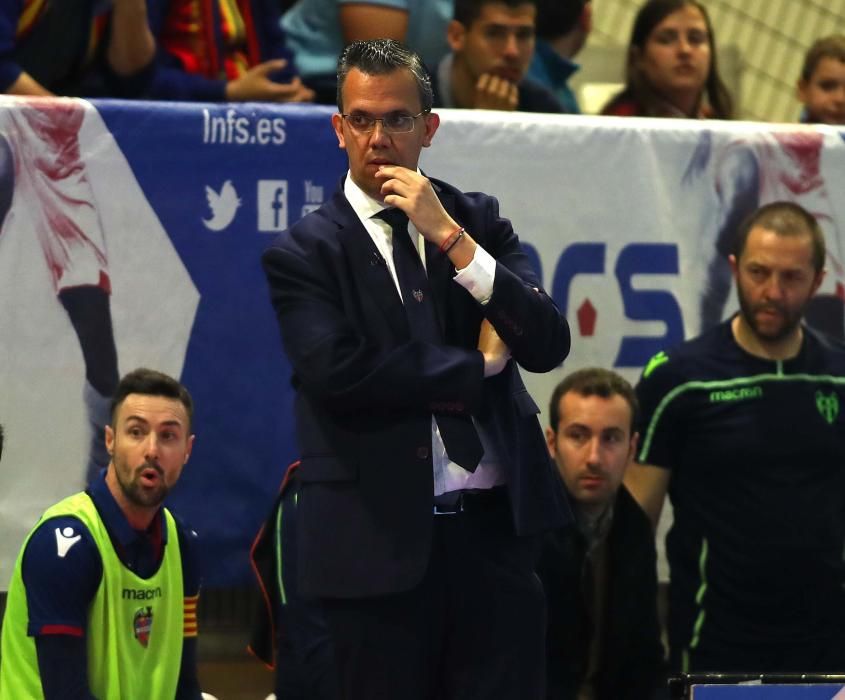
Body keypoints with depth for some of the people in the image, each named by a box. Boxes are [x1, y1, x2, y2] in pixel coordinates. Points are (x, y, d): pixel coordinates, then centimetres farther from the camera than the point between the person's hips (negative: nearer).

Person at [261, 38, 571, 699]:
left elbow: (549, 345, -3)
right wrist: (476, 368, -7)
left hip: (495, 527, 3)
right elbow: (339, 374, -16)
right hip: (379, 541, -2)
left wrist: (449, 236, -11)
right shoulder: (303, 253, -1)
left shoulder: (478, 221, 9)